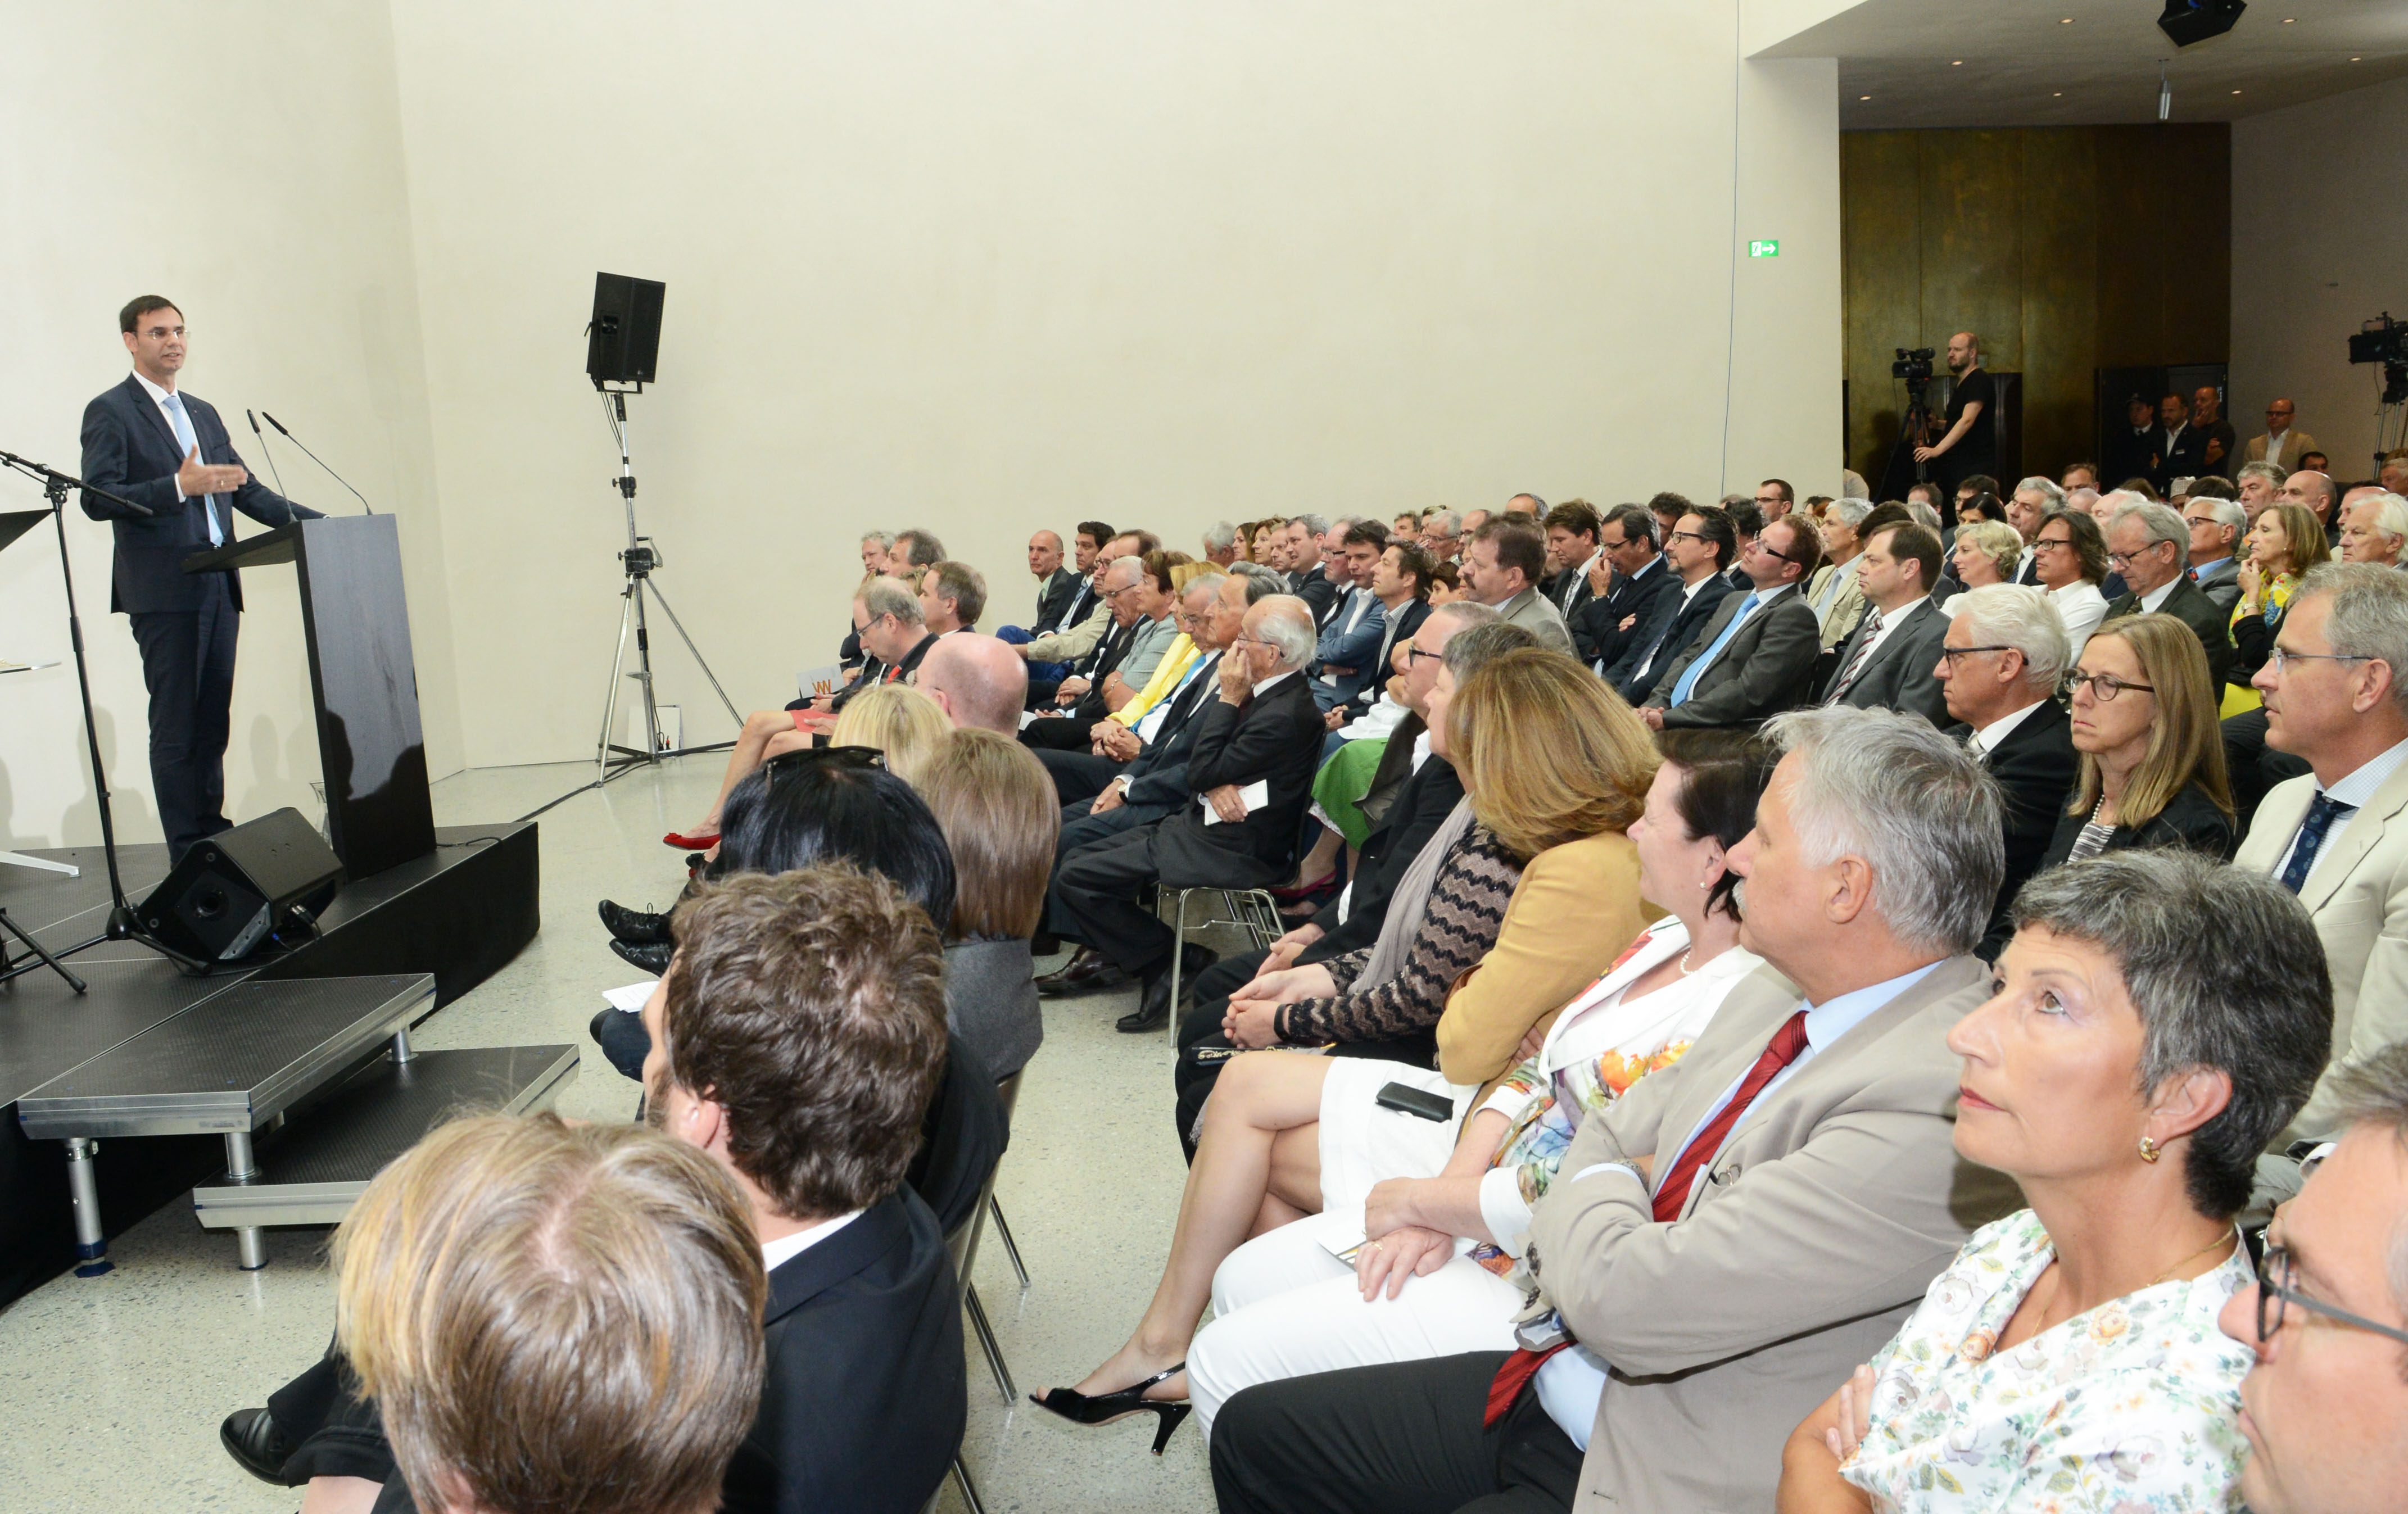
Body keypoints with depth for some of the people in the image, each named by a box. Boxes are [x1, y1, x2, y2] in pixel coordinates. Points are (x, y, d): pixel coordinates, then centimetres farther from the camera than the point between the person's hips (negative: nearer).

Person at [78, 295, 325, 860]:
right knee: (177, 728, -5)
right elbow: (98, 499, -11)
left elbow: (248, 491, 21)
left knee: (213, 725, 9)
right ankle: (188, 857, -1)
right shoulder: (110, 412, -1)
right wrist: (180, 486, -23)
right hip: (164, 592, -6)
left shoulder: (203, 413, 21)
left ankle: (215, 841, 15)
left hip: (219, 587, 7)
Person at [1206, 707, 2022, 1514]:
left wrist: (1600, 1186, -8)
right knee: (1251, 1430, 11)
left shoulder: (1931, 1111, -28)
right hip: (1553, 1386, 8)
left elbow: (1623, 1298, -30)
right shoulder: (1777, 994, 2)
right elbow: (1609, 1136, 14)